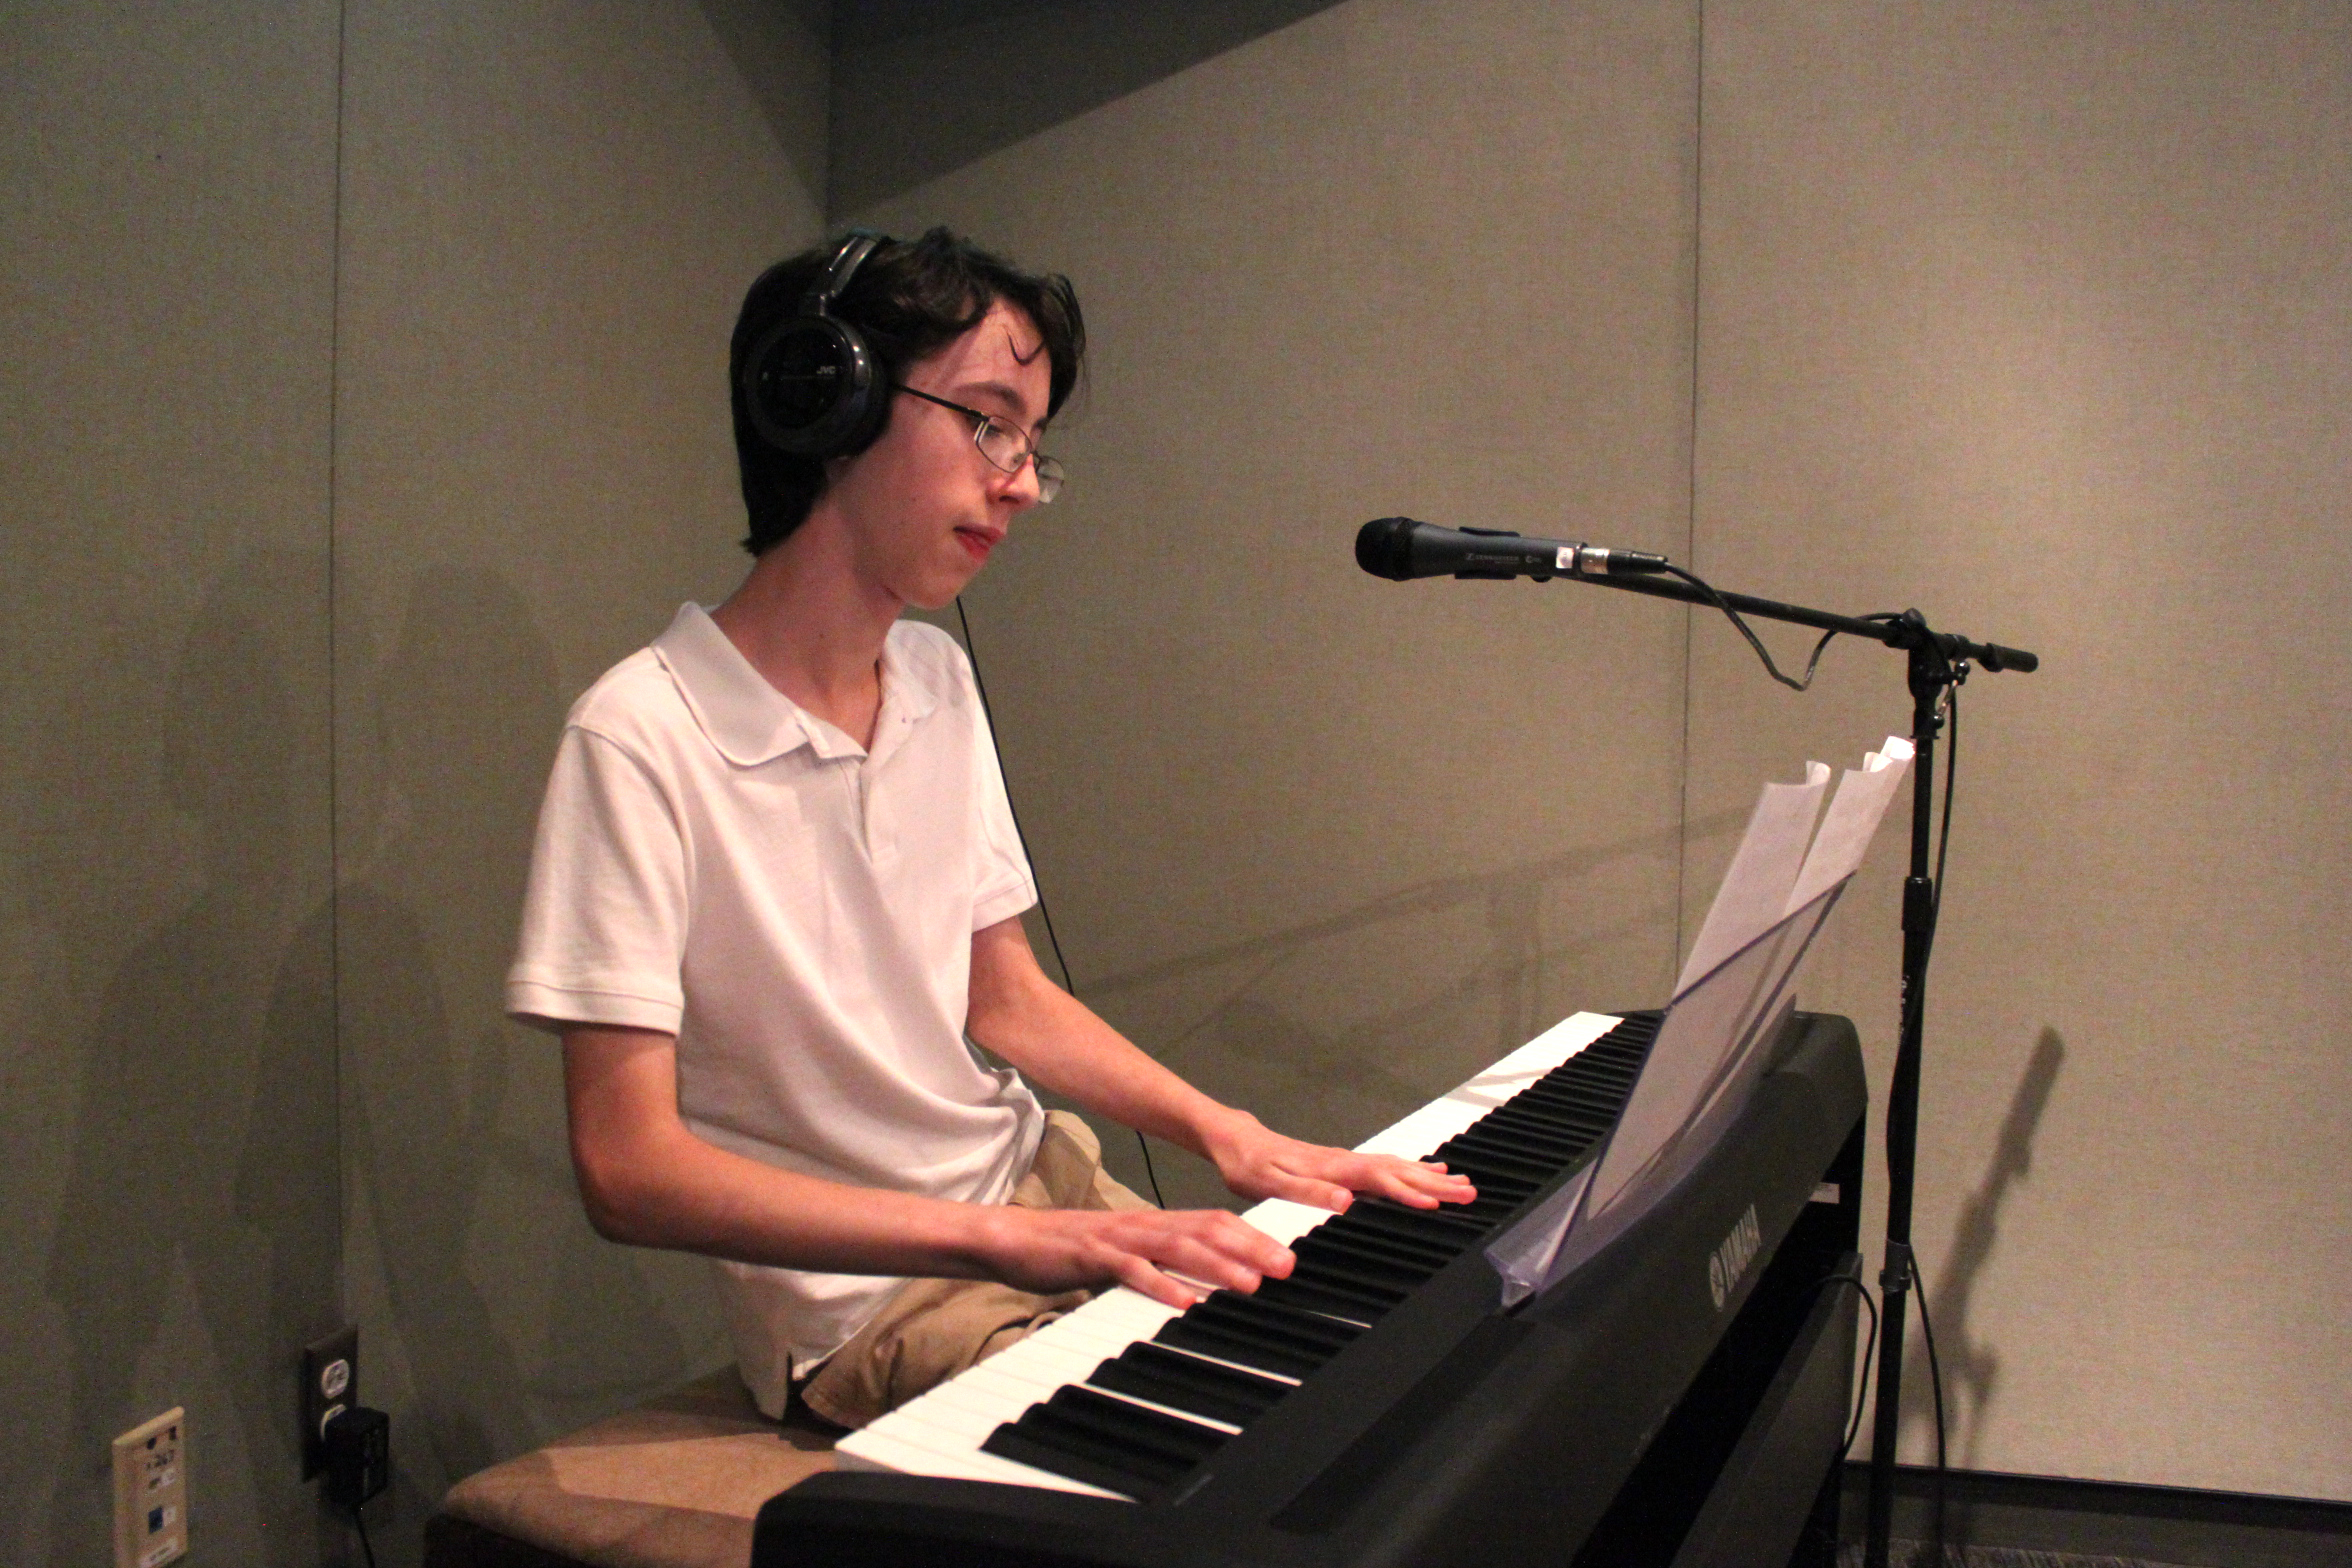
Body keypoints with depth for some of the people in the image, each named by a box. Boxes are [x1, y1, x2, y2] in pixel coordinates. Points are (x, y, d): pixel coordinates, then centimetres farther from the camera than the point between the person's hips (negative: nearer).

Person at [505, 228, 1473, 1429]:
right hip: (861, 1300, -8)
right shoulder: (643, 737, -17)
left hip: (1039, 1190, 8)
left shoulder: (937, 678, 8)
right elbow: (628, 1171, -21)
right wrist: (1002, 1236, -27)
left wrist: (1223, 1131, -2)